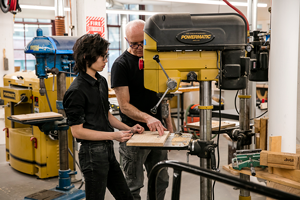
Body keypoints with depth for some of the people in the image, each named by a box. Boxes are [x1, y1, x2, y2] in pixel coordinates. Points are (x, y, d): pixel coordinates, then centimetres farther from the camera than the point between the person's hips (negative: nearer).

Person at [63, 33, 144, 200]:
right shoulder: (77, 91, -18)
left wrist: (128, 128, 6)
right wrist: (113, 135, -21)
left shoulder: (102, 82, 10)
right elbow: (77, 130, -18)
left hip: (107, 150, 9)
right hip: (92, 153, -9)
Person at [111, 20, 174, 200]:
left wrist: (169, 125, 8)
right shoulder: (121, 64, -11)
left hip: (158, 131, 6)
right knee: (134, 185, 5)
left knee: (161, 181, 15)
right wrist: (147, 118, -32)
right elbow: (124, 105, -16)